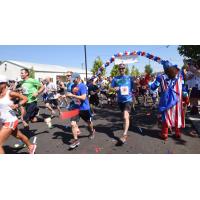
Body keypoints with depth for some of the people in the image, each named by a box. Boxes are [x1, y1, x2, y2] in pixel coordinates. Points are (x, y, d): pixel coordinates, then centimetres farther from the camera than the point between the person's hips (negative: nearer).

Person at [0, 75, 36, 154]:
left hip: (10, 121, -7)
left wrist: (17, 105, -22)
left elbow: (25, 98, -8)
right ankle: (31, 146, 48)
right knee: (19, 136, 25)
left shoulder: (10, 93, -14)